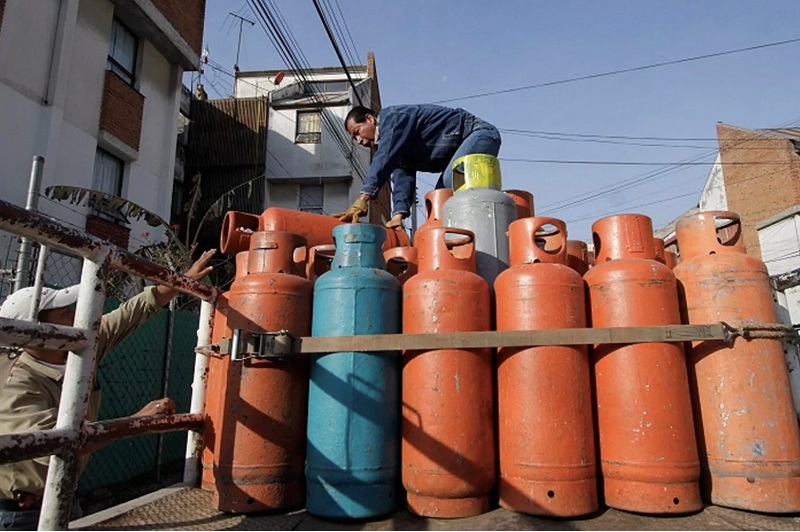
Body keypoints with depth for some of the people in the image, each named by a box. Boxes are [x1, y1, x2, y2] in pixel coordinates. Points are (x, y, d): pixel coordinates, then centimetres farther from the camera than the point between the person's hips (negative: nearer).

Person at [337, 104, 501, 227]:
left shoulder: (392, 117, -14)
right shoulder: (397, 145, 14)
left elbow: (385, 159, -30)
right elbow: (403, 177, 0)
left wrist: (363, 198, -37)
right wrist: (398, 214, -16)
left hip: (480, 134, -10)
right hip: (462, 146, 10)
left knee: (452, 185, -29)